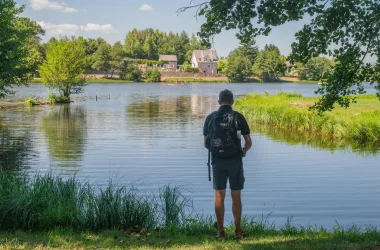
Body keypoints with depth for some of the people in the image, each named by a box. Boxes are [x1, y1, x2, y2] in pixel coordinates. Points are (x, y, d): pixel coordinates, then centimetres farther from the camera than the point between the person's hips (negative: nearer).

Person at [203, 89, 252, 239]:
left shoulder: (210, 118, 3)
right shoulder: (238, 117, -2)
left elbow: (206, 143, 7)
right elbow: (248, 142, 0)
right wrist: (244, 151, 21)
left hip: (217, 161, 1)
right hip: (235, 161, -1)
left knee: (219, 196, 7)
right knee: (236, 196, 8)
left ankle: (220, 231, 9)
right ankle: (238, 230, 13)